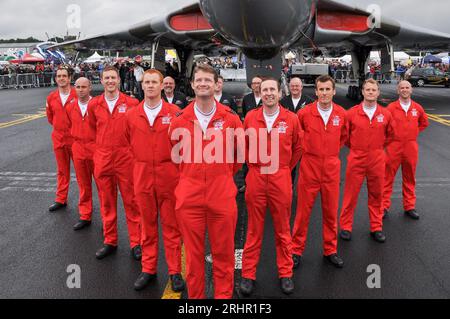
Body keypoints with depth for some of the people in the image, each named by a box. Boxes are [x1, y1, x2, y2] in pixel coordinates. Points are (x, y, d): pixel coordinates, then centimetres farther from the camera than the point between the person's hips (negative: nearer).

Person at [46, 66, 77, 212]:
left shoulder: (78, 95, -11)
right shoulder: (51, 97, 3)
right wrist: (60, 126, 10)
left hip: (75, 138, -4)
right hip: (58, 138, 5)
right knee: (62, 170, 15)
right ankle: (61, 199, 25)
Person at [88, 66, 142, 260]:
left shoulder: (131, 103, -7)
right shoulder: (94, 105, 3)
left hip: (126, 158, -3)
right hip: (102, 159, 3)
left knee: (131, 201, 5)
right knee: (107, 203, 13)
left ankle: (136, 242, 16)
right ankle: (110, 242, 26)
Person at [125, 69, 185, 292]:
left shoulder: (174, 113, -6)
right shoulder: (132, 115, 2)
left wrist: (176, 166, 1)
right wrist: (142, 162, 11)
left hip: (169, 176, -2)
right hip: (142, 176, 3)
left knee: (171, 225, 7)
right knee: (147, 225, 13)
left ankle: (175, 271, 20)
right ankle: (148, 269, 27)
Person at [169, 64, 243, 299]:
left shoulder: (231, 119, 0)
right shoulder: (179, 121, 1)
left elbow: (240, 153, 13)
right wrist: (190, 176, 12)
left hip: (222, 195, 0)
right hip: (189, 196, 1)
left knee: (223, 253, 10)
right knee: (193, 253, 11)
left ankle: (224, 295, 27)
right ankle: (195, 296, 28)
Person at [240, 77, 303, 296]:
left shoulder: (291, 119, -2)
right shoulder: (250, 117, 0)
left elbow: (298, 147, 12)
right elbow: (244, 145, 13)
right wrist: (253, 165, 10)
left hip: (281, 179, 0)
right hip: (256, 178, 0)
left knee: (282, 229, 11)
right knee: (254, 229, 9)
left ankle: (285, 273, 25)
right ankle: (248, 274, 19)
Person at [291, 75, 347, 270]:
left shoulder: (341, 114, -1)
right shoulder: (305, 113, -9)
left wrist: (331, 151, 11)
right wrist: (307, 149, 4)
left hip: (331, 168, 2)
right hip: (309, 167, -2)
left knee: (331, 211, 11)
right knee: (303, 211, 5)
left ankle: (330, 250, 27)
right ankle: (296, 250, 20)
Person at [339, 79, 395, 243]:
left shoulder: (385, 114, 2)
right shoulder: (352, 113, -4)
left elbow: (390, 134, 17)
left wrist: (379, 147, 12)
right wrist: (354, 147, 8)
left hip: (377, 159, 2)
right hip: (356, 159, -2)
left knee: (376, 194, 10)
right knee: (351, 194, 3)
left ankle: (376, 228, 24)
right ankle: (346, 227, 16)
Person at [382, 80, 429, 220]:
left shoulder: (417, 108, 5)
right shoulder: (391, 107, -5)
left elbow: (424, 123, 20)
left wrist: (414, 133, 10)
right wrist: (390, 137, 0)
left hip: (411, 147, 3)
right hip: (394, 147, -3)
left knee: (409, 178, 12)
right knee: (388, 177, 1)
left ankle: (409, 207, 23)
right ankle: (384, 206, 10)